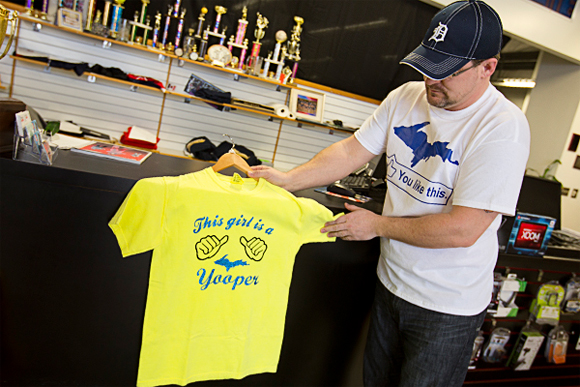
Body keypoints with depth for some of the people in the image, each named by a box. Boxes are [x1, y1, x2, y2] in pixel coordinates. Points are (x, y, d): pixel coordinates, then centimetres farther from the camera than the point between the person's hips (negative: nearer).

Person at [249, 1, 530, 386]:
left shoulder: (503, 127, -22)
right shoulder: (406, 98, -3)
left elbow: (462, 230, -26)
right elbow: (351, 151, 0)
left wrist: (377, 225, -17)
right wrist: (287, 179, -11)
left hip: (447, 306, -5)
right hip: (391, 282, 6)